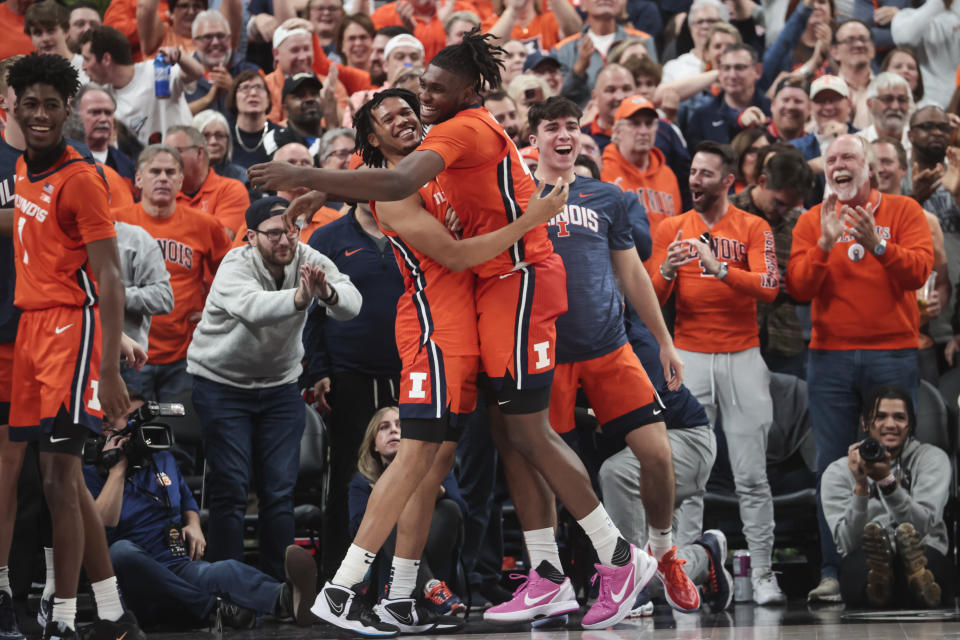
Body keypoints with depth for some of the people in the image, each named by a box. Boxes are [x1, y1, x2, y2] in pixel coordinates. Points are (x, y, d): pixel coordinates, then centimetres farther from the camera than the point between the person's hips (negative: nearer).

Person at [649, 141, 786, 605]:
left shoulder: (753, 228, 2)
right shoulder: (671, 229, 8)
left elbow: (768, 288, -11)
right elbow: (652, 297, 4)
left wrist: (719, 268, -24)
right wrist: (667, 271, -18)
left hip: (741, 357, -1)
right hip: (689, 357, 2)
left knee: (751, 476, -1)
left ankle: (762, 573, 3)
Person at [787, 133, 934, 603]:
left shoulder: (902, 211, 4)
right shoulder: (812, 221, 9)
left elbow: (919, 271, -9)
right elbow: (798, 287, -1)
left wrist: (878, 245, -23)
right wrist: (825, 244, -15)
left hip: (893, 353, -2)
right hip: (830, 355, 2)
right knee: (832, 465, 0)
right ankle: (833, 572, 3)